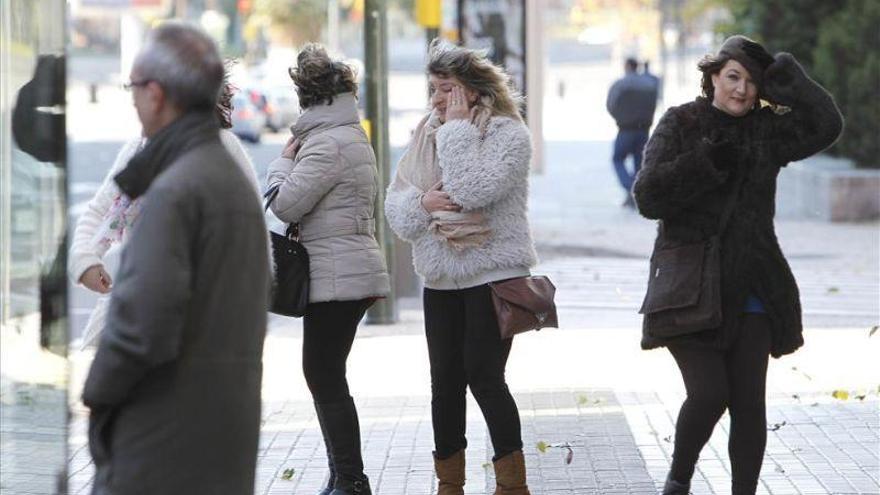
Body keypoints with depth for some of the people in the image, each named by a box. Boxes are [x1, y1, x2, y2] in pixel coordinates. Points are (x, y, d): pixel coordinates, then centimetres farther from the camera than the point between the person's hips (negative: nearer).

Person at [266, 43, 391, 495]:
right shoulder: (353, 137, 17)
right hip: (349, 270, 10)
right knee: (325, 376, 14)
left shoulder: (327, 144, -16)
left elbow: (285, 205, -17)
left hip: (337, 276, -10)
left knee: (325, 378, -7)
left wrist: (284, 161, -2)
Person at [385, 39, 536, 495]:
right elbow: (395, 204, 7)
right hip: (441, 278, 6)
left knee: (484, 379, -8)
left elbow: (474, 190, -24)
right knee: (445, 382, 10)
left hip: (492, 274, -6)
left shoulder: (509, 134, -9)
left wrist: (457, 129, -18)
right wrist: (423, 203, -14)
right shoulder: (426, 134, 9)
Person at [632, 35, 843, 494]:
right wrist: (705, 161, -18)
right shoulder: (680, 124, 1)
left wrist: (781, 75, -10)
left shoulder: (767, 128, 6)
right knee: (709, 392, -13)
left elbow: (826, 126, -11)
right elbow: (648, 197, -8)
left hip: (750, 290, 3)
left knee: (748, 402, 2)